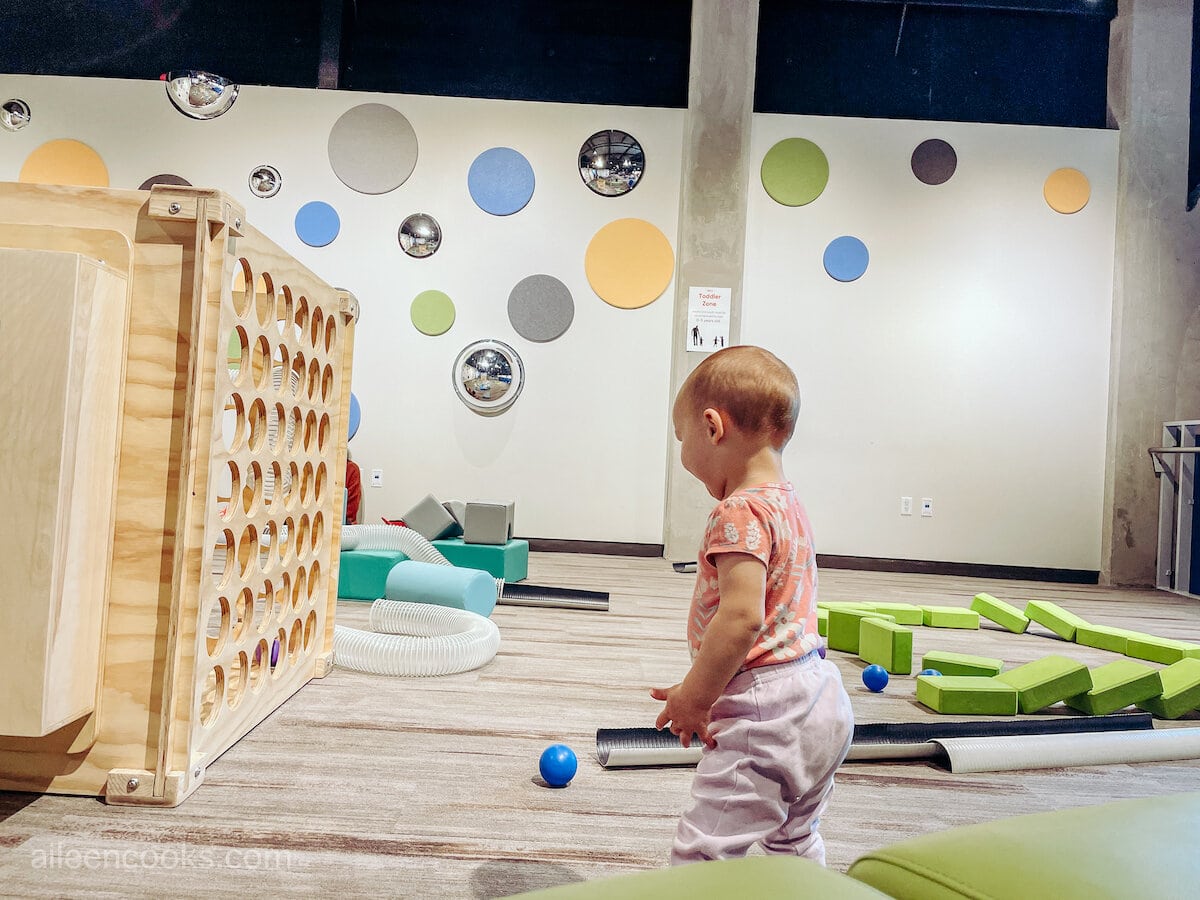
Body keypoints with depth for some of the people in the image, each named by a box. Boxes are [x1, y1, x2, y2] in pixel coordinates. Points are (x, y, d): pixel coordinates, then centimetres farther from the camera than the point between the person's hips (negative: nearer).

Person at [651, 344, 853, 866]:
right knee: (797, 846, 26)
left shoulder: (740, 512, -19)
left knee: (702, 852, -4)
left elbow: (742, 617, -27)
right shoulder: (787, 501, 12)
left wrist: (694, 696, -16)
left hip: (766, 709, -11)